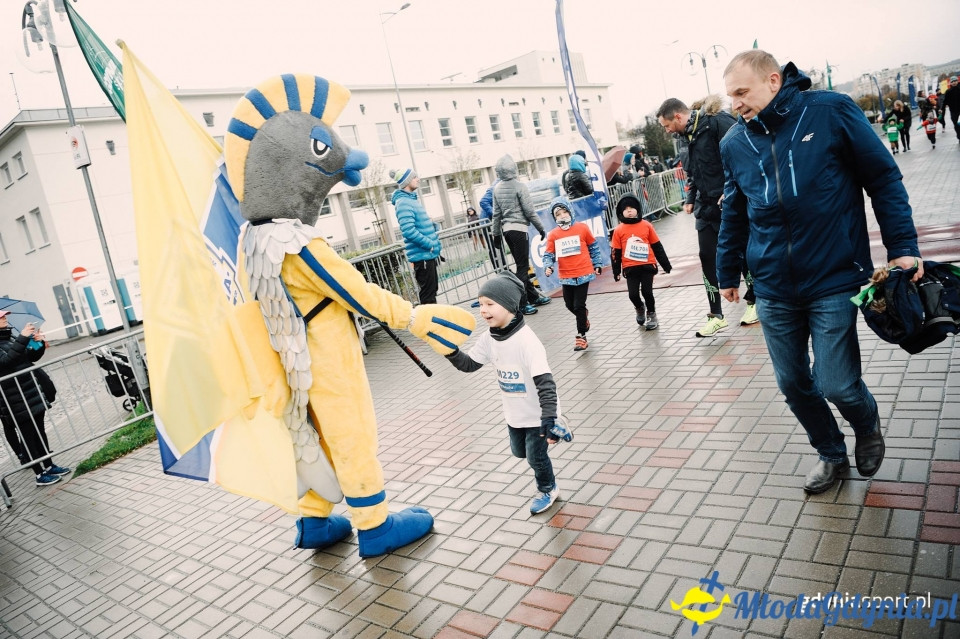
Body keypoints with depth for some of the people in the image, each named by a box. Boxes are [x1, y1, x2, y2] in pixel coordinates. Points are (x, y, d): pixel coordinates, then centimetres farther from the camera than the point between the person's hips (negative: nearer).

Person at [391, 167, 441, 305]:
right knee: (428, 293, -5)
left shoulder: (413, 199, 15)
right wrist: (431, 244, -19)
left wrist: (435, 244, 11)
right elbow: (408, 230, -25)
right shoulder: (403, 202, -16)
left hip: (428, 254, 10)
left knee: (432, 289, 18)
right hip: (421, 255, -10)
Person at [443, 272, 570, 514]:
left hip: (536, 414, -7)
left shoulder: (526, 340, -32)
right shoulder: (489, 338, -8)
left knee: (535, 456, 9)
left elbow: (545, 383, -33)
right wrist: (450, 350, -17)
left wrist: (548, 419, -38)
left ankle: (548, 490, 38)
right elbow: (469, 364, 2)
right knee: (519, 451, 25)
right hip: (514, 414, 8)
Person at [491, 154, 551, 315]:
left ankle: (533, 296, 23)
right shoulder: (519, 186, -11)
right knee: (522, 266, -4)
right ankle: (522, 303, -5)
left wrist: (496, 233, 17)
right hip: (519, 229, -7)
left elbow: (496, 214, 9)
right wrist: (540, 228, -2)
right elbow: (529, 211, -11)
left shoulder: (497, 189, 6)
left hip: (506, 230, 7)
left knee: (522, 265, 15)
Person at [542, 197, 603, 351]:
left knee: (579, 305, -4)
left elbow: (593, 247, 9)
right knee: (570, 305, 14)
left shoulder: (582, 228, -2)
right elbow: (549, 254, 1)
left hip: (583, 274, -3)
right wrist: (547, 266, -18)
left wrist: (597, 264, 10)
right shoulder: (553, 234, -1)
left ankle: (581, 335, 10)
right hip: (566, 277, 3)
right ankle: (584, 320, 45)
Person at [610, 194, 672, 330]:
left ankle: (651, 315, 22)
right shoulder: (619, 230, -1)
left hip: (647, 265, 0)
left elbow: (657, 247, 7)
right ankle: (640, 308, 31)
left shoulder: (646, 225, 1)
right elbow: (615, 253, 4)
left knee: (647, 292, -4)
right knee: (633, 294, -4)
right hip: (630, 268, 0)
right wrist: (616, 272, 3)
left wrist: (666, 265, 10)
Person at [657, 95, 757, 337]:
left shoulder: (717, 122, -15)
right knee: (707, 257, 4)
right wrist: (690, 198, 10)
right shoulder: (688, 135, 11)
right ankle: (716, 315, 11)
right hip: (706, 207, 7)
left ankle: (754, 302, 28)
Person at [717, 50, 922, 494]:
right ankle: (831, 454, 37)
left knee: (835, 385, -5)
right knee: (792, 384, 10)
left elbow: (884, 179, -1)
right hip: (774, 290, 4)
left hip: (834, 279, -4)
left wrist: (902, 247, -6)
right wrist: (727, 273, 21)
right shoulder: (733, 144, 4)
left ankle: (868, 425, 32)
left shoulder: (831, 111, -6)